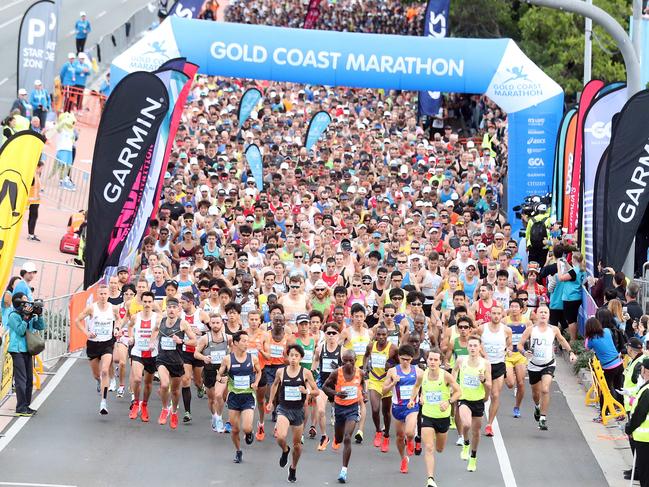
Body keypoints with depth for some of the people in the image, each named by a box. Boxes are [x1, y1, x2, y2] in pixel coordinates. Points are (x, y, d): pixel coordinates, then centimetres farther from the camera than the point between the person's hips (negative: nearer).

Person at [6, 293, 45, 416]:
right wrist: (26, 317, -18)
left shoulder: (30, 316, 11)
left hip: (27, 350, 8)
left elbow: (41, 327, 12)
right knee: (21, 379, -10)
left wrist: (39, 315, -1)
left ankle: (26, 406, 17)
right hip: (17, 350, -8)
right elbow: (20, 331, -16)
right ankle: (20, 408, -9)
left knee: (29, 379, 10)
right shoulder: (13, 316, -8)